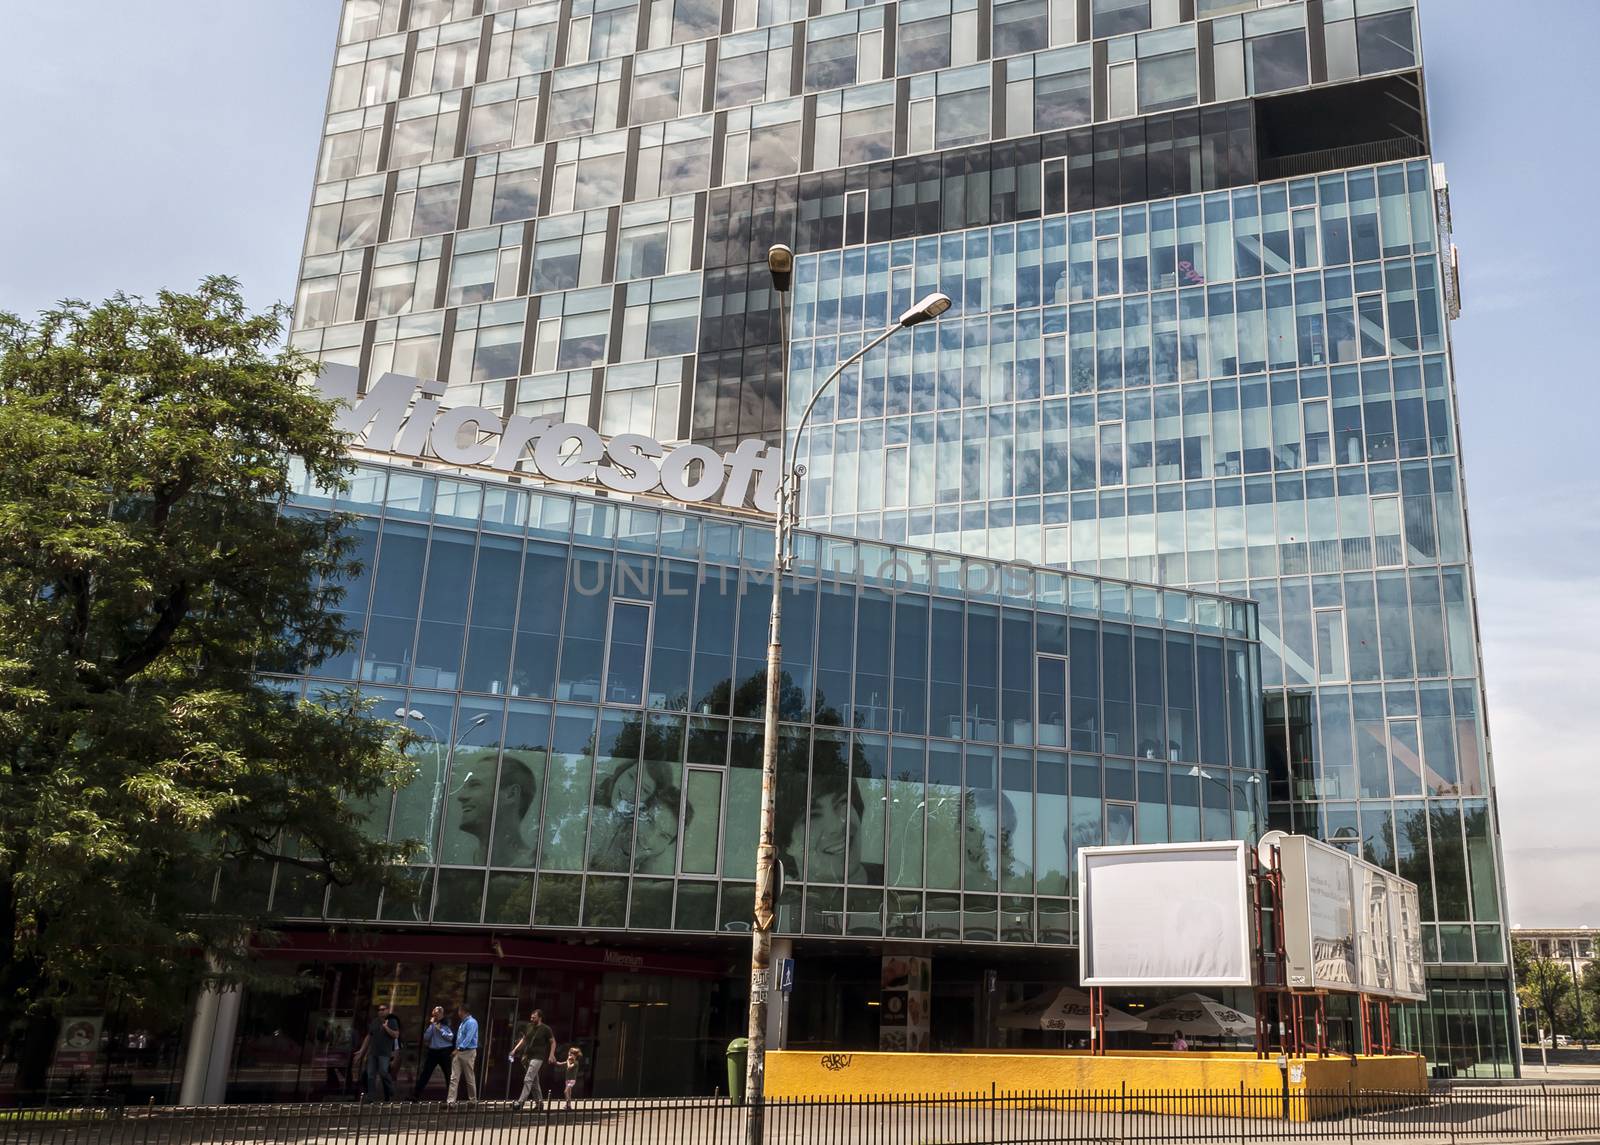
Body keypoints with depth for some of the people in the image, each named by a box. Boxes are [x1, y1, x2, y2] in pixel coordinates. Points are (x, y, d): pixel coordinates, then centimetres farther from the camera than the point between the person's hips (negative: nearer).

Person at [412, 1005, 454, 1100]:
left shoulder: (446, 1024, -2)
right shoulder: (432, 1025, 8)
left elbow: (451, 1037, -10)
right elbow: (426, 1037, 0)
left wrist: (440, 1029, -14)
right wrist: (430, 1025, -7)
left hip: (444, 1052, -3)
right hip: (433, 1051, 3)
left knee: (448, 1074, 2)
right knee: (425, 1074, 3)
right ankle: (415, 1095, 7)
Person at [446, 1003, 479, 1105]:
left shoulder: (472, 1022, -11)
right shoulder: (462, 1023, 17)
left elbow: (468, 1038, -19)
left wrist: (458, 1049, -21)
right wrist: (456, 1050, 11)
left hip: (468, 1052, -8)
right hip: (458, 1052, 8)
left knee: (470, 1078, 2)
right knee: (454, 1078, -1)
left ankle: (473, 1100, 13)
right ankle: (450, 1100, -5)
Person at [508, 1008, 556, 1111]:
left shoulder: (546, 1029, -6)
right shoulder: (528, 1027, 9)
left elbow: (553, 1042, 2)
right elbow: (523, 1039, 21)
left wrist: (551, 1055, -9)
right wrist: (515, 1050, 12)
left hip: (537, 1057, -6)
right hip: (527, 1056, 6)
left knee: (528, 1080, -15)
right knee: (534, 1081, 13)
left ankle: (520, 1102, -19)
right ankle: (539, 1102, 21)